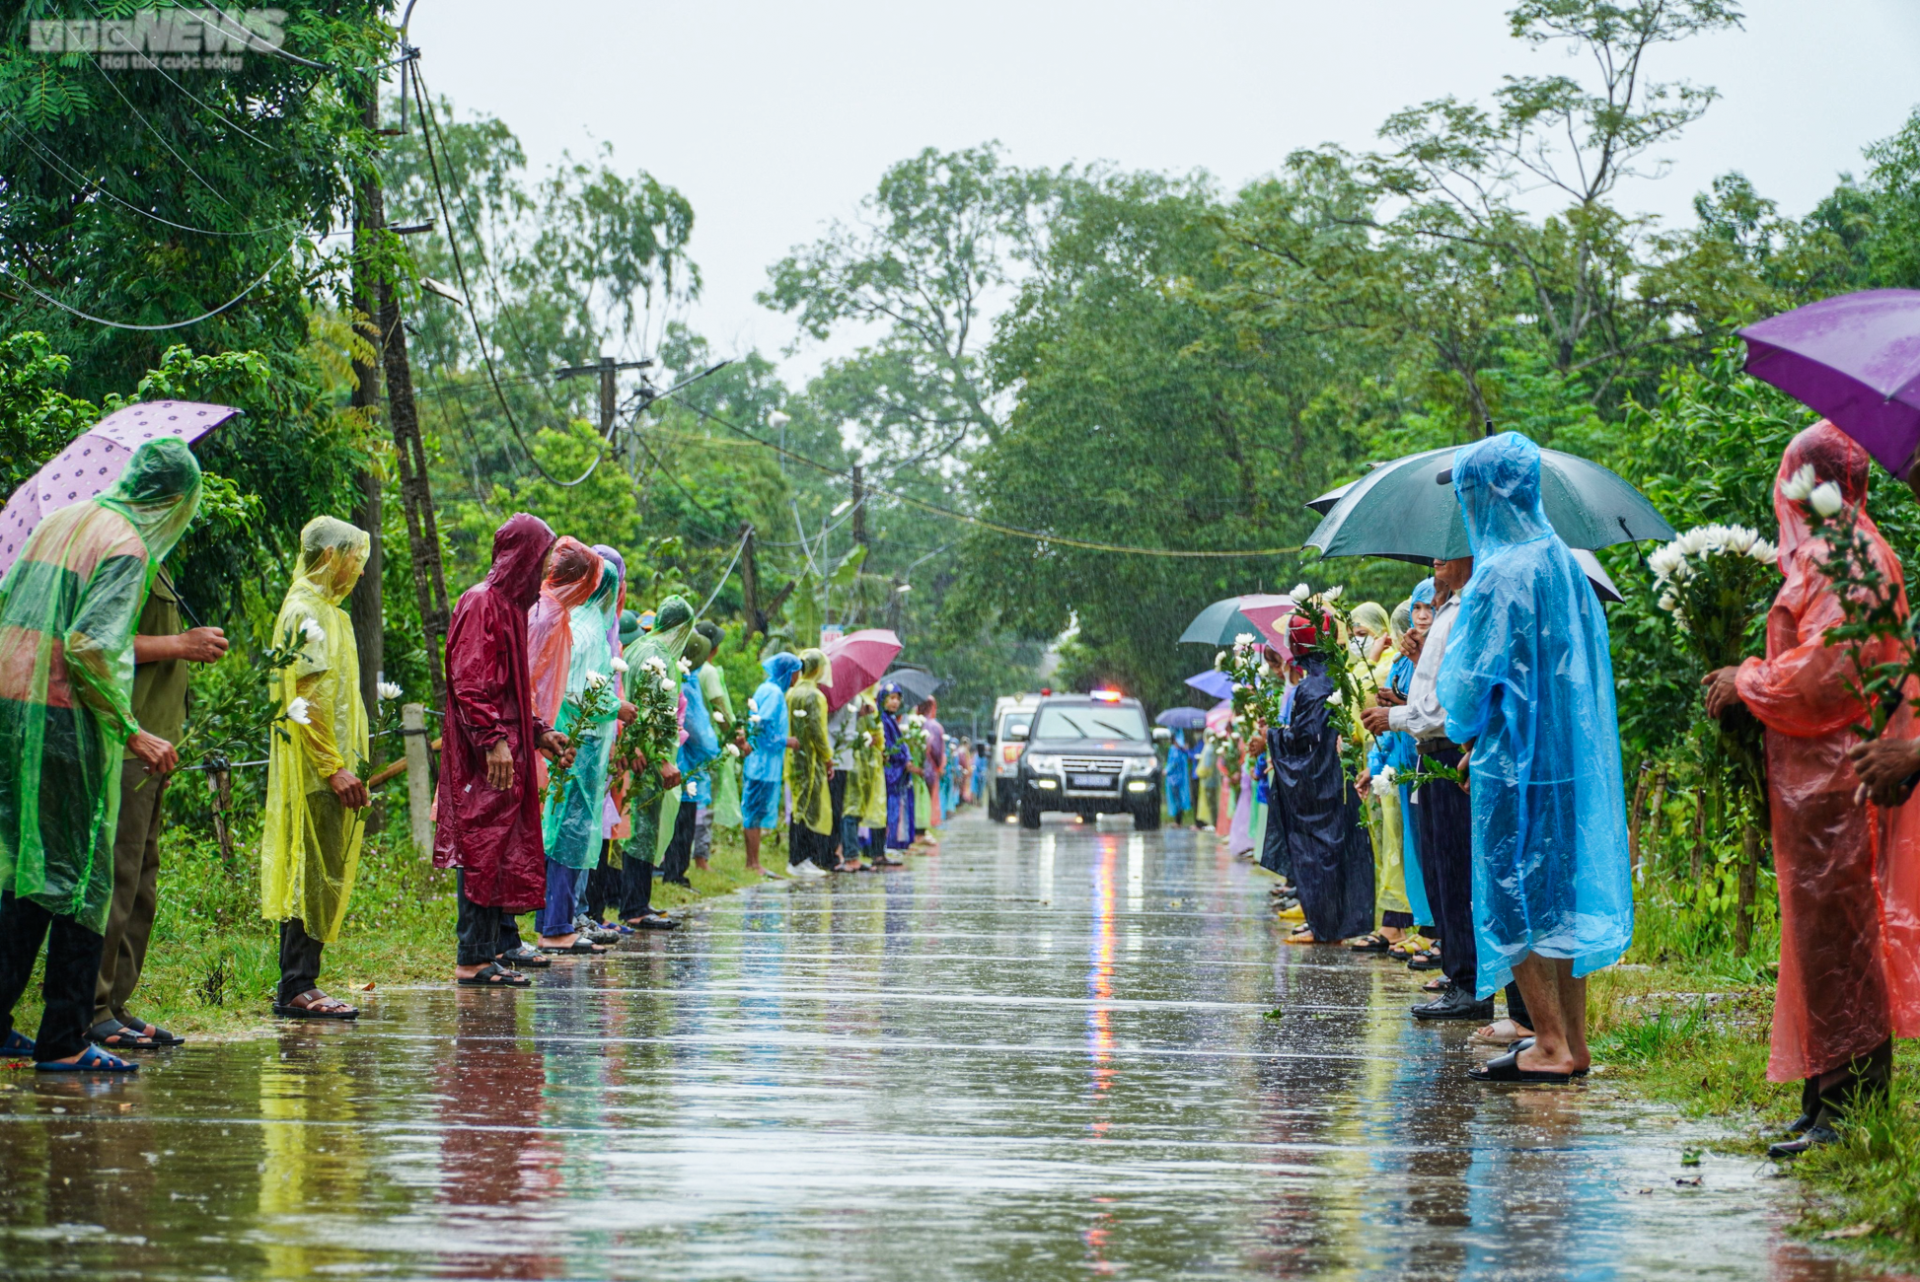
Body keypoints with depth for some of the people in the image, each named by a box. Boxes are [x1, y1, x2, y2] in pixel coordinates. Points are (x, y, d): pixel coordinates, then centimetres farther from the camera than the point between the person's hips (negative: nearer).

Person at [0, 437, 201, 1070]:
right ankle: (63, 1041, -2)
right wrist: (131, 731, -18)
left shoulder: (57, 521, 15)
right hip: (65, 721, -8)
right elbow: (90, 644, -21)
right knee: (79, 874, -2)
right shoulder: (127, 547, -11)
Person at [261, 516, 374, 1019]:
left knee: (319, 877, 10)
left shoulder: (322, 609, 20)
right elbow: (306, 699, -19)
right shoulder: (306, 611, -12)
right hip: (316, 769, -10)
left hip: (321, 769, 10)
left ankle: (297, 986, 12)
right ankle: (298, 989, -10)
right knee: (315, 875, -10)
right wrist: (333, 767, -21)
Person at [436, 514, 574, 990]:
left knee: (504, 855, 9)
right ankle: (473, 960, -8)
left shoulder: (509, 605, 20)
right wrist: (494, 740, -24)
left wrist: (540, 734, 21)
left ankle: (488, 954, 11)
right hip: (485, 759, -10)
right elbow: (470, 683, -18)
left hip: (508, 756, 10)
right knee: (484, 851, -9)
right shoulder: (481, 603, -10)